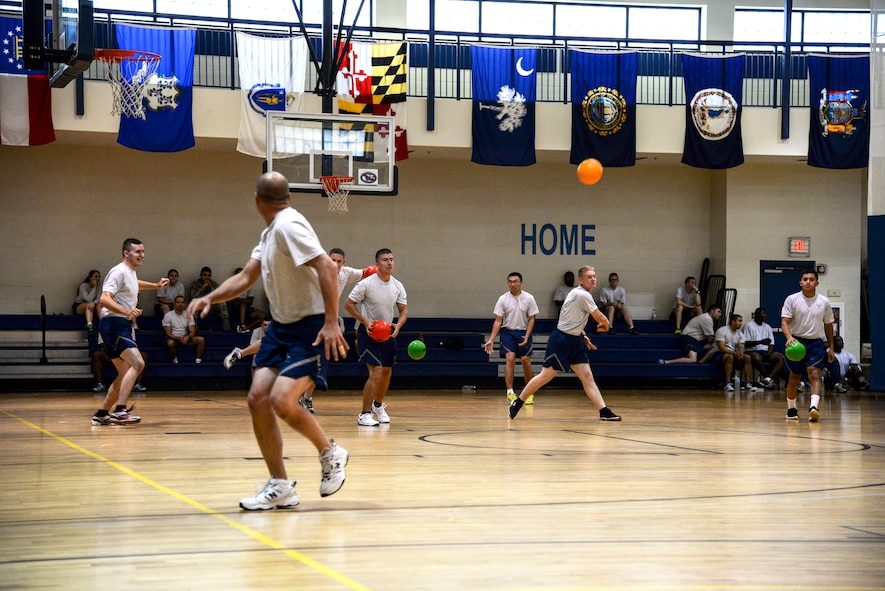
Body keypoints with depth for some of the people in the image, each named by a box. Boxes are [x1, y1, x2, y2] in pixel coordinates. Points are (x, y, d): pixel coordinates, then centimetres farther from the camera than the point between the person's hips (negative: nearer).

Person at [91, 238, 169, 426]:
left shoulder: (131, 272, 18)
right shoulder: (119, 272, -12)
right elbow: (105, 299, -24)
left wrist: (156, 285, 50)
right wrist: (126, 311, -38)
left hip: (123, 326, 10)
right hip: (113, 324, -10)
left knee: (125, 374, 11)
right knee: (137, 363, -23)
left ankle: (101, 414, 15)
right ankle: (120, 410, -30)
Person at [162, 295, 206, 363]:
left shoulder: (189, 315, 4)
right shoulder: (168, 315, -5)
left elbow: (192, 331, -2)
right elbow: (168, 333, -9)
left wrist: (187, 337, -26)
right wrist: (178, 339, -28)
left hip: (186, 338, 3)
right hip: (173, 338, -3)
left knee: (201, 339, -21)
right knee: (170, 343, -39)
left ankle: (198, 362, -22)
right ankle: (175, 362, -22)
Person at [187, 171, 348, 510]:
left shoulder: (288, 225, -17)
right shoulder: (270, 233, 12)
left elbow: (326, 266, -27)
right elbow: (245, 277, 15)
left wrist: (331, 323, -31)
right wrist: (209, 298, -1)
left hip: (310, 329, -9)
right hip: (281, 327, 9)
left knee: (281, 400, -20)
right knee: (258, 399, -1)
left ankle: (330, 454, 6)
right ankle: (280, 487, 6)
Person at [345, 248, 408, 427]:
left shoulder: (398, 286, 0)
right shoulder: (367, 283, -16)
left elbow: (404, 310, 5)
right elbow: (348, 304, -11)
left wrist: (398, 325, -16)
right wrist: (365, 321, -21)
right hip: (369, 331, -6)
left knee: (387, 372, 16)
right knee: (376, 371, -18)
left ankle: (378, 405, 42)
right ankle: (365, 414, -11)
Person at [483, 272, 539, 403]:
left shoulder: (529, 298, -3)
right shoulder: (503, 299, -4)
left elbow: (531, 319, 0)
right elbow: (498, 321, -3)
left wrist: (526, 337, -12)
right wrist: (491, 340, -10)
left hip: (524, 333, 0)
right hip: (508, 332, 0)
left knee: (526, 361, -3)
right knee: (510, 359, -14)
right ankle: (510, 392, -14)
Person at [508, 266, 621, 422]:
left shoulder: (578, 294, 14)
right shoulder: (583, 295, -16)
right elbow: (600, 318, -12)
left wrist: (584, 337, 14)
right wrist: (605, 325, 10)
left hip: (574, 341, 10)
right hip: (561, 340, -10)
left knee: (587, 377, 0)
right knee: (546, 375, -2)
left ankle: (604, 412, -6)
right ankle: (517, 403, 12)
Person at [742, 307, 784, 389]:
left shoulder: (767, 327, 21)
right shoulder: (749, 325, 3)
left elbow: (771, 343, 15)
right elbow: (746, 343, -6)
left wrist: (769, 352, -7)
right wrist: (760, 342, -18)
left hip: (766, 351, 6)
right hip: (753, 351, -5)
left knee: (781, 357, -22)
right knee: (757, 358, -41)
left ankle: (768, 378, -36)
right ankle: (769, 378, -25)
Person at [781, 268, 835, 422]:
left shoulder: (824, 302, 4)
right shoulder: (792, 299, -3)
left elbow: (828, 325, 14)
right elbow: (785, 322, -9)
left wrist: (831, 348, 13)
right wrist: (789, 337, -28)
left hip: (816, 342, 0)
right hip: (796, 342, 0)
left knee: (814, 374, -18)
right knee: (794, 377, 8)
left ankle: (814, 407, -31)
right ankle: (791, 409, 26)